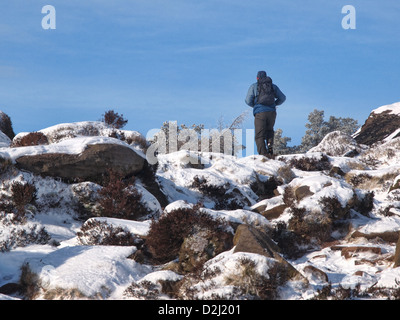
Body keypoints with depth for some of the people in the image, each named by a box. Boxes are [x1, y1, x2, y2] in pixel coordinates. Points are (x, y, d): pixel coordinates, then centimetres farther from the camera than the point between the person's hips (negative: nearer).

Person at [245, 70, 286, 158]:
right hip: (272, 112, 3)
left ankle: (263, 153, -17)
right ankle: (270, 147, 4)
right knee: (269, 131, 26)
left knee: (259, 135, -1)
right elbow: (282, 98, 15)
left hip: (260, 112, -3)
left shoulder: (254, 86, 9)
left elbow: (248, 101, 3)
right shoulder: (273, 86, 16)